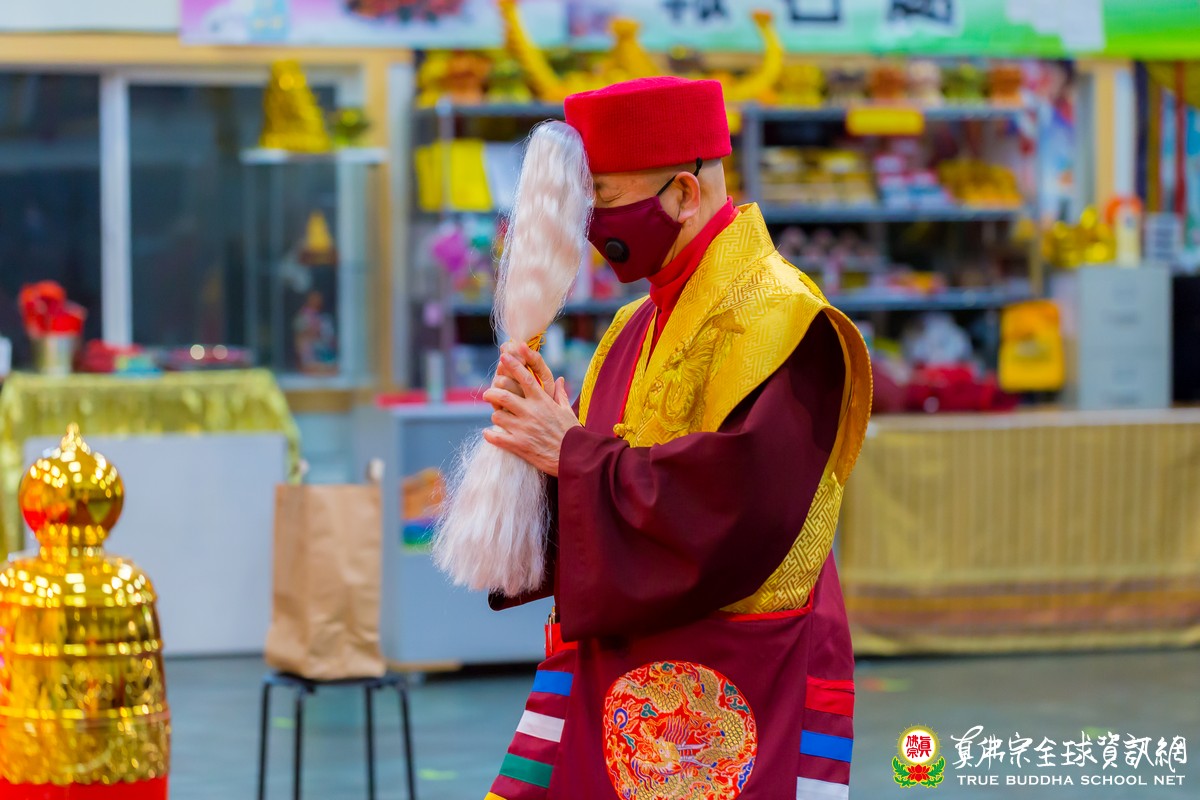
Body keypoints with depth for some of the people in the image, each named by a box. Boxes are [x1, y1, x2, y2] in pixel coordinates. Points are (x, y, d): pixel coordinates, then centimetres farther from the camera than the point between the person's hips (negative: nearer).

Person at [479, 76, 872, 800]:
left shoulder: (779, 319, -14)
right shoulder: (639, 325, 16)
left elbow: (739, 505, -25)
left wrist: (574, 455, -15)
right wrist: (539, 429, -4)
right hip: (610, 675, 8)